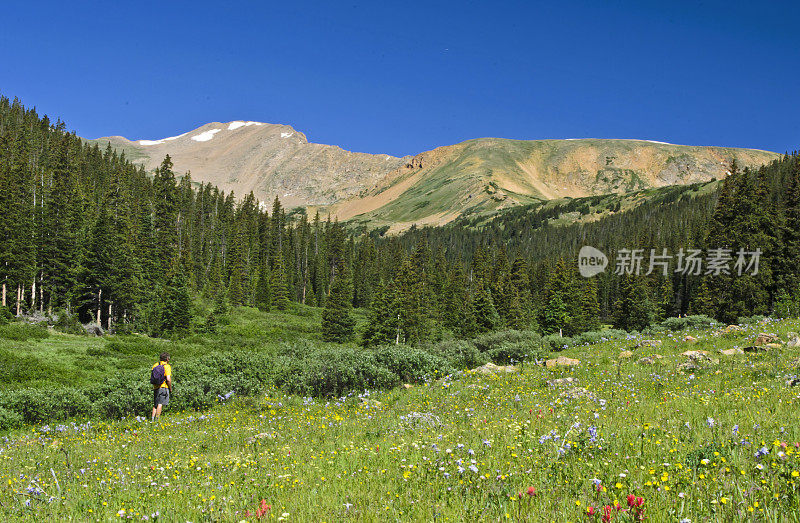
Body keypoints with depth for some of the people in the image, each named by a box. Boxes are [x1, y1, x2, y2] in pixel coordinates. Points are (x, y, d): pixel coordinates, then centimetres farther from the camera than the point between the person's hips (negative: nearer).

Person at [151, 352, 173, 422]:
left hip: (155, 387, 6)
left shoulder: (155, 365, 9)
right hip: (163, 387, -6)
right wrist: (170, 388, -3)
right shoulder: (167, 366, -9)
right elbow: (168, 379, -16)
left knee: (155, 404, 14)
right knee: (160, 404, -6)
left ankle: (152, 418, 8)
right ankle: (157, 419, -9)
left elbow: (151, 378, 9)